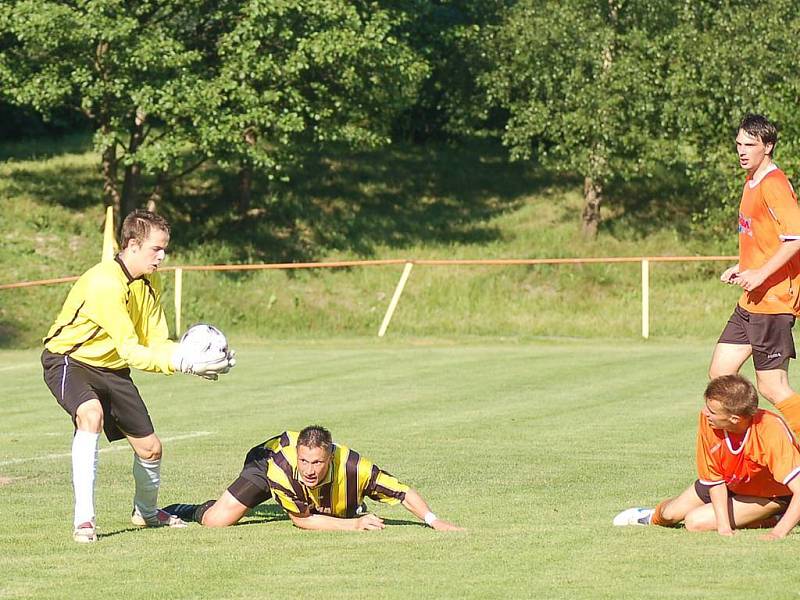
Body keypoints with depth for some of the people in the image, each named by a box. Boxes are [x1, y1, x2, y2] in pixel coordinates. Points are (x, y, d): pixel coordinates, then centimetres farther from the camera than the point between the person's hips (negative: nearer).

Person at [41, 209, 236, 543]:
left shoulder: (149, 282, -2)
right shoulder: (105, 284, -30)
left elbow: (155, 343, -4)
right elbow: (131, 352, -33)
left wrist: (196, 356, -22)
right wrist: (184, 363, -40)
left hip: (110, 368, 8)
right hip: (69, 361, -8)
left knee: (150, 448, 8)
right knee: (91, 414, -38)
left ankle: (146, 512, 41)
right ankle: (84, 520, -37)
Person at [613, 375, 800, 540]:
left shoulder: (772, 432, -42)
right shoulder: (707, 420, -28)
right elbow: (714, 479, -18)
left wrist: (778, 533, -52)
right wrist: (723, 526, -27)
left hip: (770, 495, -5)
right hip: (729, 482, 5)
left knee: (696, 523, -17)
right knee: (671, 514, 8)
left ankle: (771, 520, -3)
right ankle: (655, 517, 45)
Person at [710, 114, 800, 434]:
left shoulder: (774, 184, -14)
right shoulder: (752, 183, 16)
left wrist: (761, 273, -25)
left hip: (773, 299, -10)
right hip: (751, 301, 10)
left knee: (772, 387, -7)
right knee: (720, 373, 9)